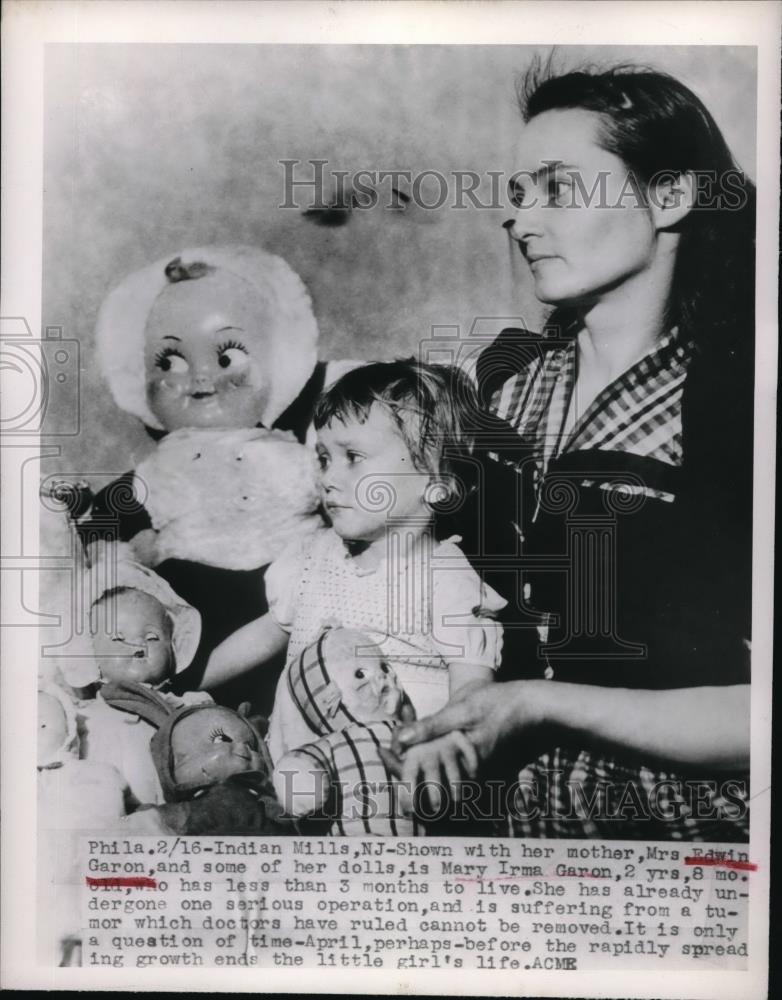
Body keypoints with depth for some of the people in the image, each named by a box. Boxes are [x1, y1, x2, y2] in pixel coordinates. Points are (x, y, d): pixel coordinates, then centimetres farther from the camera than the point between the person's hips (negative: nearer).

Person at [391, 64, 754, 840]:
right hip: (515, 814, 3)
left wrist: (538, 703, -16)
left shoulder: (738, 408, -10)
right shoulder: (505, 375, 3)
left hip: (689, 821, -3)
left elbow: (754, 719, -13)